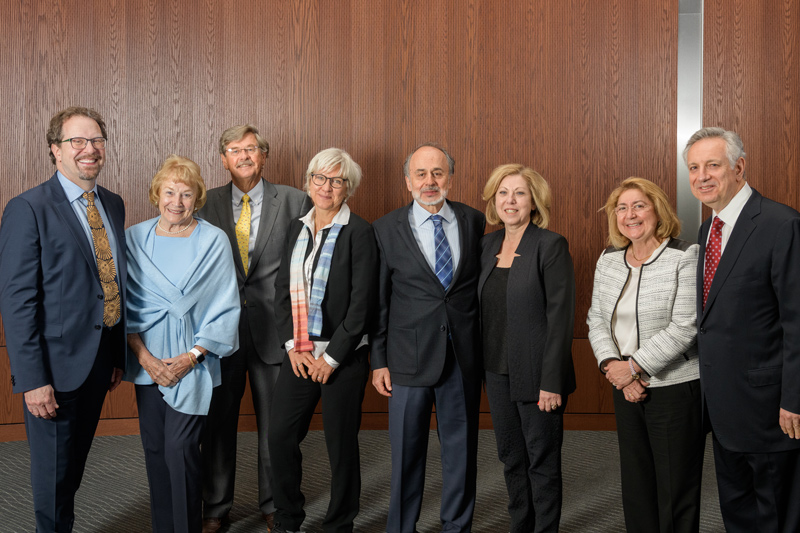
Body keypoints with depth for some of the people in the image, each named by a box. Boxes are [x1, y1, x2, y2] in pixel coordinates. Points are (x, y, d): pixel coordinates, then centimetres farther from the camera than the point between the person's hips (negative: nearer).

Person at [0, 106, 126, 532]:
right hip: (57, 364, -6)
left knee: (75, 465, 20)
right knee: (53, 472, 8)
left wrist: (119, 354, 12)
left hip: (100, 360, 6)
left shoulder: (113, 205, 8)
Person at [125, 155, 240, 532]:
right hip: (147, 361, 3)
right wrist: (144, 356, -7)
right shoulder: (135, 238, 4)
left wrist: (191, 356, -11)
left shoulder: (214, 241, -4)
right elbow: (127, 305, 4)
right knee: (154, 448, 9)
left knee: (180, 448, -7)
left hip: (192, 362, -3)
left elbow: (225, 307, -4)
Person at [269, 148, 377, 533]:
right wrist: (293, 346, -1)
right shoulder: (297, 228, 10)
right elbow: (282, 290, 10)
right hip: (299, 355, 5)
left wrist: (332, 357, -11)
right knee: (280, 436, 7)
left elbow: (361, 303, -12)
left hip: (342, 356, -5)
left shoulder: (358, 232, -8)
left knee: (341, 444, 5)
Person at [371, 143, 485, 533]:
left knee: (461, 449, 12)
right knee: (407, 452, 9)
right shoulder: (386, 229, -1)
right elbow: (378, 301, 1)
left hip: (464, 356, 2)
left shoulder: (474, 221, 4)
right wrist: (378, 360, -1)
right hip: (410, 357, -2)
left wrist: (486, 348, 4)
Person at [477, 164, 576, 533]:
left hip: (535, 374, -6)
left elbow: (561, 316, -14)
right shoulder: (487, 245, 8)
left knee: (542, 462, 6)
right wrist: (483, 366, 8)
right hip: (497, 371, 6)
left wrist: (551, 382, -18)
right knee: (510, 458, 16)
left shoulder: (551, 246, -11)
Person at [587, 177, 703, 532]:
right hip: (626, 388, 6)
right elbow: (597, 320, 9)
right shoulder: (609, 260, 9)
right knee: (635, 486, 14)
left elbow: (684, 327, -17)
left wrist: (634, 366, -16)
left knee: (676, 489, 2)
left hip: (676, 388, -6)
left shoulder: (685, 257, -10)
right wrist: (612, 364, -8)